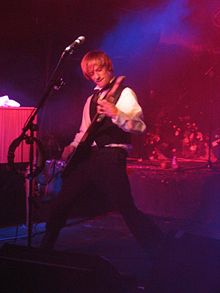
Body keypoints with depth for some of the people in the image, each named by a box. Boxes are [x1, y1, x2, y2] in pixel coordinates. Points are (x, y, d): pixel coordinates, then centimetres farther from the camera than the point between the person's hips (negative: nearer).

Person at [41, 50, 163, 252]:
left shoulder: (124, 93, -2)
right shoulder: (91, 99, 20)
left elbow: (140, 125, -14)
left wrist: (116, 114, -29)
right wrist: (73, 146, 8)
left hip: (111, 156, -7)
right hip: (88, 156, 7)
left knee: (127, 209, -14)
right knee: (62, 203, 9)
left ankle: (157, 249, 0)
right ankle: (46, 247, 26)